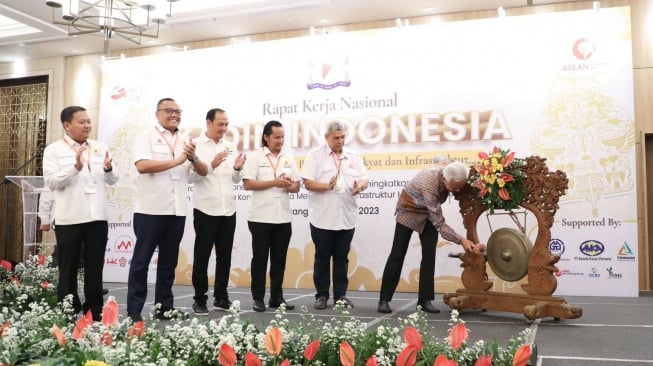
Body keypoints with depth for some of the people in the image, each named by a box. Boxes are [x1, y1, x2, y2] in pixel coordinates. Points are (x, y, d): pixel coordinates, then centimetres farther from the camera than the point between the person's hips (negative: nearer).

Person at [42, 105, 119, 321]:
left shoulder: (100, 148, 11)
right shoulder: (54, 150, 0)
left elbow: (112, 181, 11)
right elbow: (51, 182, -9)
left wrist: (108, 169, -11)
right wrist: (76, 167, -22)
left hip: (97, 217, 4)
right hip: (69, 219, -3)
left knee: (95, 269, 10)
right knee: (68, 269, 6)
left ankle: (94, 313, 19)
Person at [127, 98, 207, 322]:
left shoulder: (185, 141, 14)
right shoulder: (147, 137, -1)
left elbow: (203, 172, 10)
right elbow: (142, 166, -17)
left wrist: (193, 158, -11)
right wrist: (176, 161, -15)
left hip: (177, 210, 5)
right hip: (150, 209, -5)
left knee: (169, 261, 11)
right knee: (141, 260, 2)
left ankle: (164, 307, 20)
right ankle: (134, 310, 7)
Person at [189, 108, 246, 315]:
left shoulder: (230, 147, 11)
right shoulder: (196, 145, -3)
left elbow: (235, 180, 13)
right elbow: (191, 176, -12)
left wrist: (237, 168, -8)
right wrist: (211, 165, -24)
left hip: (228, 210, 5)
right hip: (206, 210, -5)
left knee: (225, 256, 11)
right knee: (202, 256, 3)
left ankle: (221, 297, 21)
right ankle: (200, 299, 11)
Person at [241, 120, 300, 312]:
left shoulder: (288, 159, 12)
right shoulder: (255, 156, -2)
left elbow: (297, 186, 13)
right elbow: (247, 184, -11)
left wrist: (290, 186, -11)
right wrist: (275, 182, -15)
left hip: (283, 217, 4)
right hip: (261, 217, -4)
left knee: (279, 259, 9)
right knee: (260, 259, 3)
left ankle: (277, 297, 17)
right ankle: (258, 298, 11)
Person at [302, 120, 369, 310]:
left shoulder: (354, 156, 10)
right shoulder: (315, 155, -2)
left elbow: (364, 179, 9)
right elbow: (308, 183, -9)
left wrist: (360, 186, -15)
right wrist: (328, 186, -25)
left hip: (346, 218, 3)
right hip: (322, 218, -3)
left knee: (342, 257, 10)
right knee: (322, 257, 6)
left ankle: (341, 295, 19)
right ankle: (321, 295, 16)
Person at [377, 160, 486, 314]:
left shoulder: (449, 166, -24)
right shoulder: (429, 185, -41)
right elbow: (439, 224, -37)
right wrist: (461, 240, -42)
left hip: (430, 211, 6)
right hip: (410, 209, -6)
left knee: (429, 254, -3)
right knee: (397, 254, -5)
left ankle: (424, 300, 2)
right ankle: (384, 300, 3)